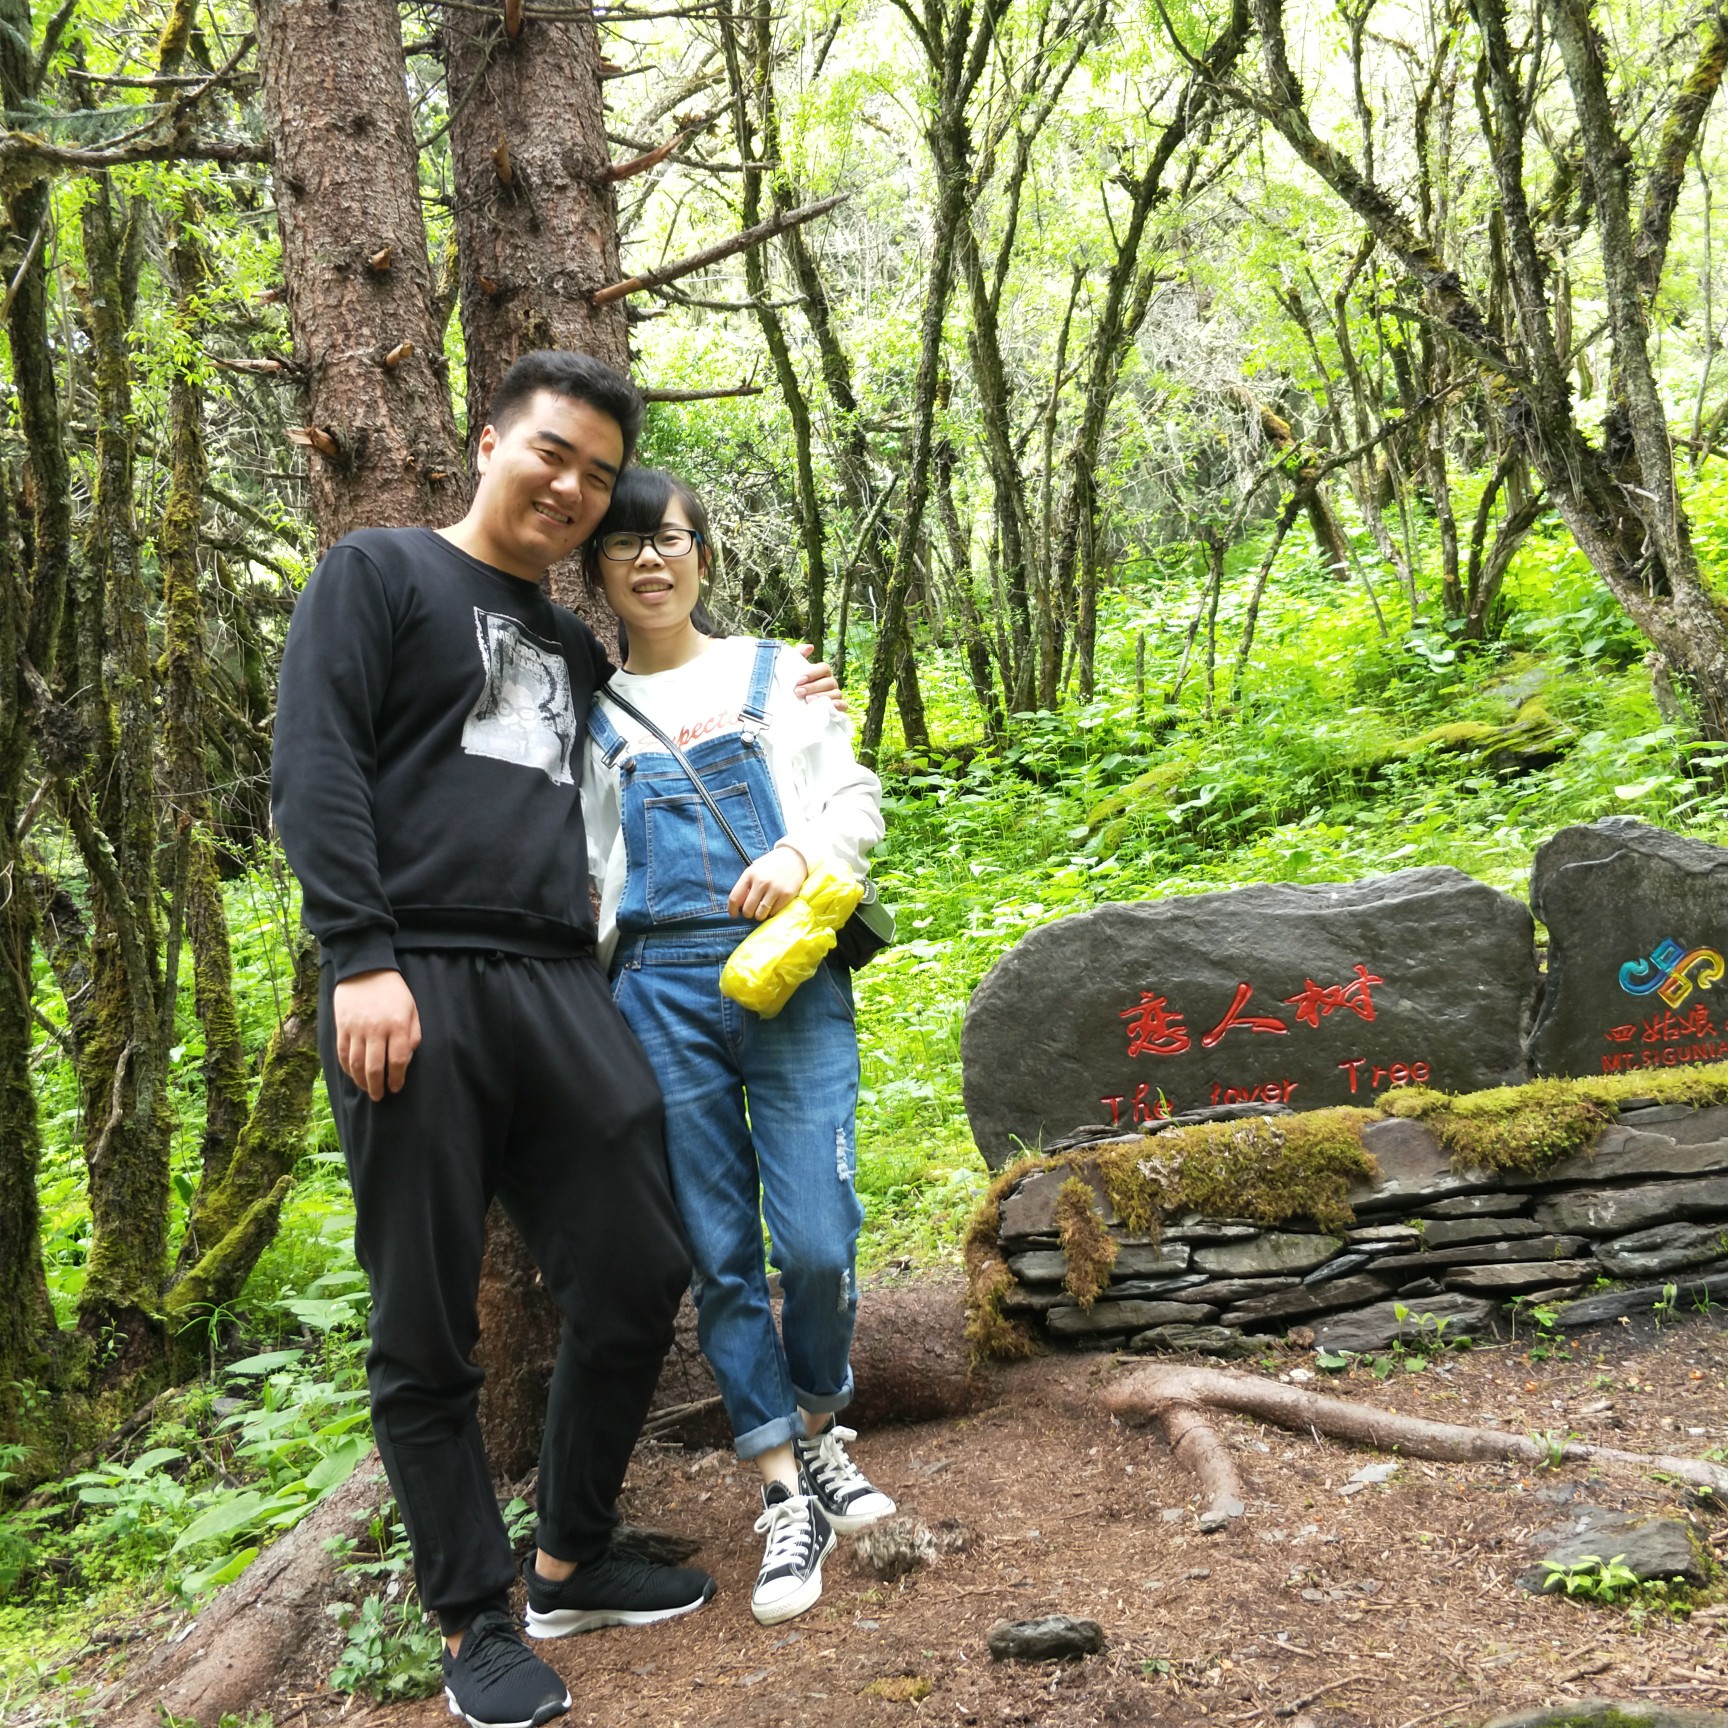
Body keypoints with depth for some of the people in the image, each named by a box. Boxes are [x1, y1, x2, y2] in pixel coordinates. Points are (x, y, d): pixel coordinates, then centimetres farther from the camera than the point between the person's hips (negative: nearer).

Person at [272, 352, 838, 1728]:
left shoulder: (575, 647, 23)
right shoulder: (379, 573, 6)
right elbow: (316, 768, -6)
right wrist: (360, 959, -16)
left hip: (560, 989, 6)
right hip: (417, 991, -6)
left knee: (637, 1279, 5)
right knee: (430, 1334, 1)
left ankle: (571, 1564, 25)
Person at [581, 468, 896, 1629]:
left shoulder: (776, 673, 14)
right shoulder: (593, 712, 15)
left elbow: (856, 801, 9)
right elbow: (594, 866, 17)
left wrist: (799, 853, -11)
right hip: (660, 988, 1)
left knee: (819, 1241, -8)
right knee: (720, 1254, 1)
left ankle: (818, 1427, 20)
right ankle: (788, 1496, 12)